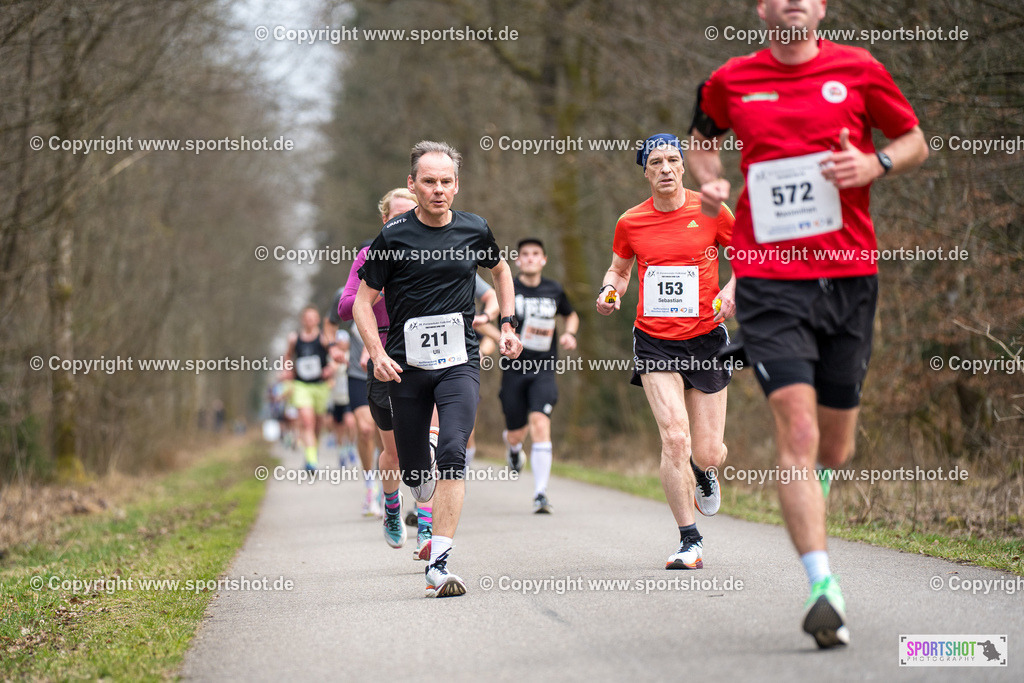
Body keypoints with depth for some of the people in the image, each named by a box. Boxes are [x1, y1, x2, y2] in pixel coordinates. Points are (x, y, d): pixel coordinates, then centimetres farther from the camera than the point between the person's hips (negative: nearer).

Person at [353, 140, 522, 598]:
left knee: (452, 454, -19)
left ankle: (439, 566, -21)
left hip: (459, 362, 0)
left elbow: (500, 271, 25)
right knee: (414, 471, 6)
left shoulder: (474, 230, 3)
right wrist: (377, 355, -11)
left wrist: (508, 326, 17)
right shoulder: (393, 237, -4)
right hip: (406, 366, 0)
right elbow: (363, 301, 2)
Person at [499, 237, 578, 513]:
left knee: (540, 424, -18)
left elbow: (571, 315, 25)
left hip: (543, 370, 0)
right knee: (516, 434, 7)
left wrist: (570, 333, 3)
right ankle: (513, 443, 49)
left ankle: (540, 493, -17)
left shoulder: (554, 291, 6)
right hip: (514, 368, 0)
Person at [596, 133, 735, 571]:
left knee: (708, 453, 1)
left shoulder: (711, 212, -3)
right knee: (674, 437, -17)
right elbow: (619, 268, 18)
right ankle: (689, 541, -7)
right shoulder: (631, 223, 1)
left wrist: (731, 290, -9)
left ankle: (705, 472, 42)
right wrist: (611, 291, -3)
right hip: (654, 342, 0)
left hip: (705, 338, 0)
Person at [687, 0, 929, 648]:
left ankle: (809, 494, 47)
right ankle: (823, 585, -20)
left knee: (835, 448, 10)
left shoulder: (858, 69, 5)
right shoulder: (731, 81, 6)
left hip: (849, 274, 2)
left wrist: (874, 164, -6)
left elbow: (915, 141, 15)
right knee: (797, 431, -17)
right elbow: (704, 138, 26)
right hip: (769, 279, -1)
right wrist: (710, 179, 5)